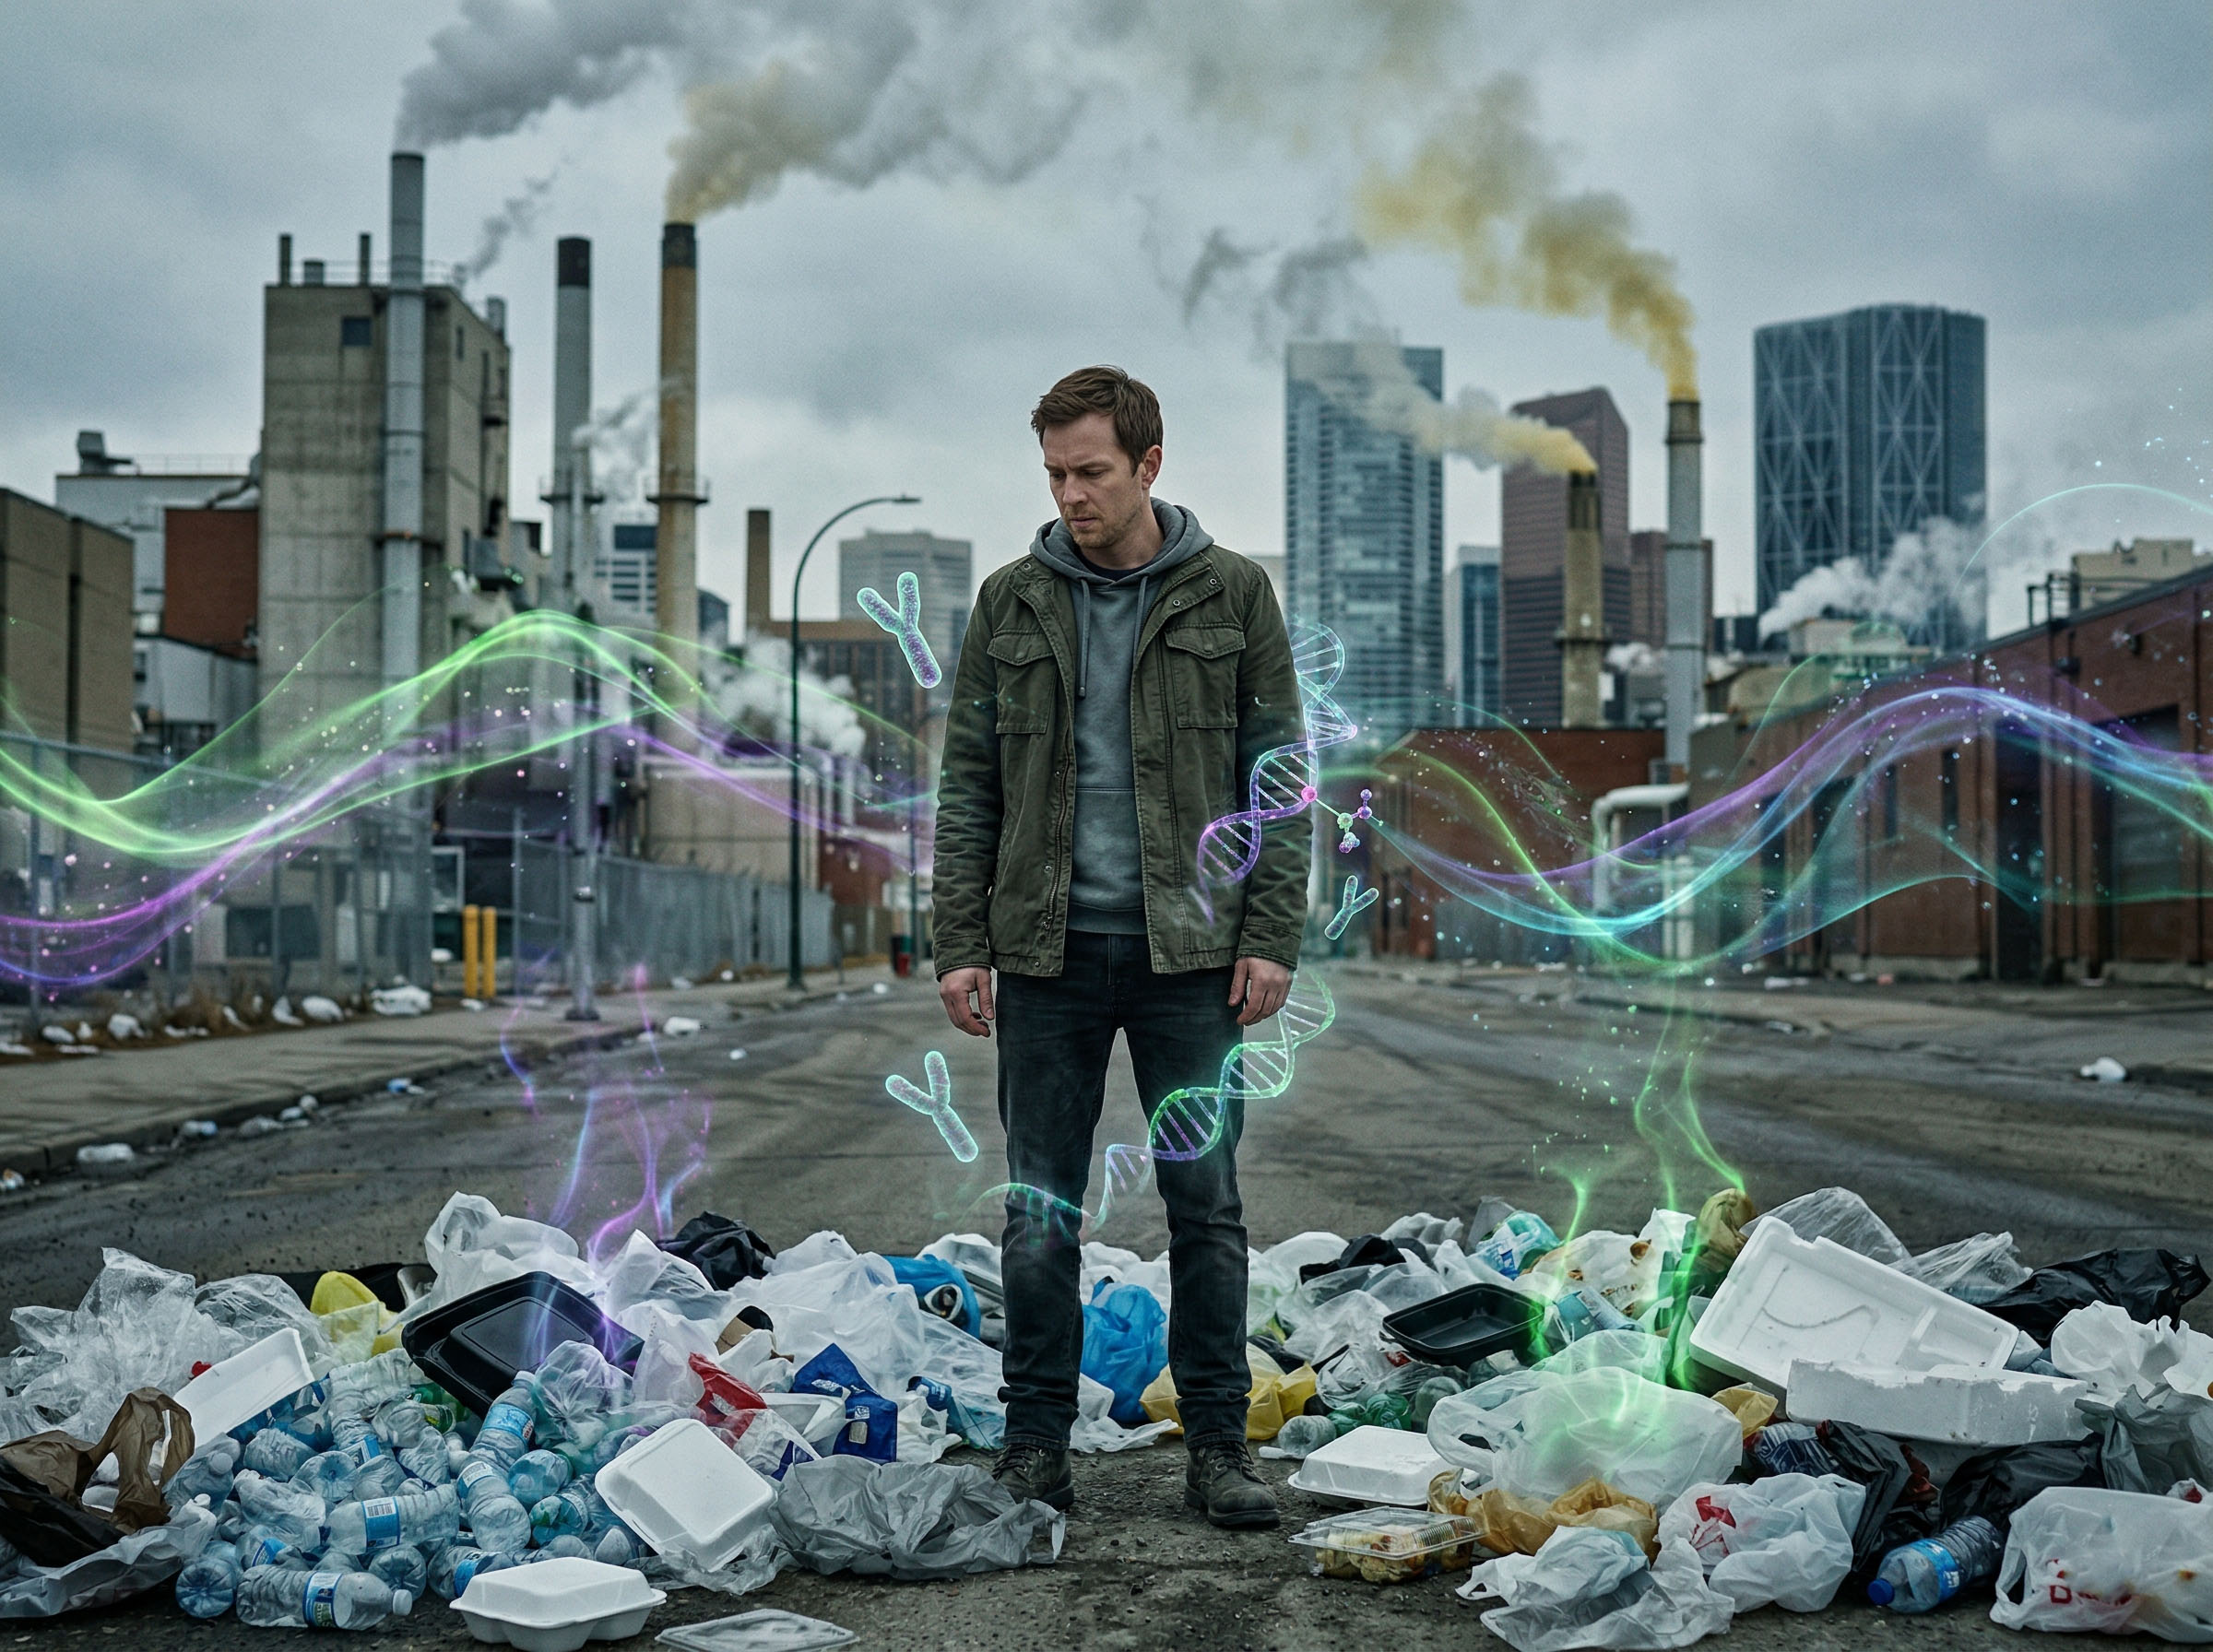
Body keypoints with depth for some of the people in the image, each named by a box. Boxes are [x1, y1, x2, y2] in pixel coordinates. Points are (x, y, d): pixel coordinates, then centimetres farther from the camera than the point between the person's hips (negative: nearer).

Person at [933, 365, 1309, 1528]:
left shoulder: (1231, 594, 3)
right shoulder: (1012, 603, 6)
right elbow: (969, 781, 7)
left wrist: (1272, 936, -6)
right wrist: (957, 942, 1)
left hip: (1189, 951, -1)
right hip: (1048, 952, 1)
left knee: (1206, 1203, 3)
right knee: (1039, 1212, 6)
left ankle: (1216, 1444, 14)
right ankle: (1037, 1445, 17)